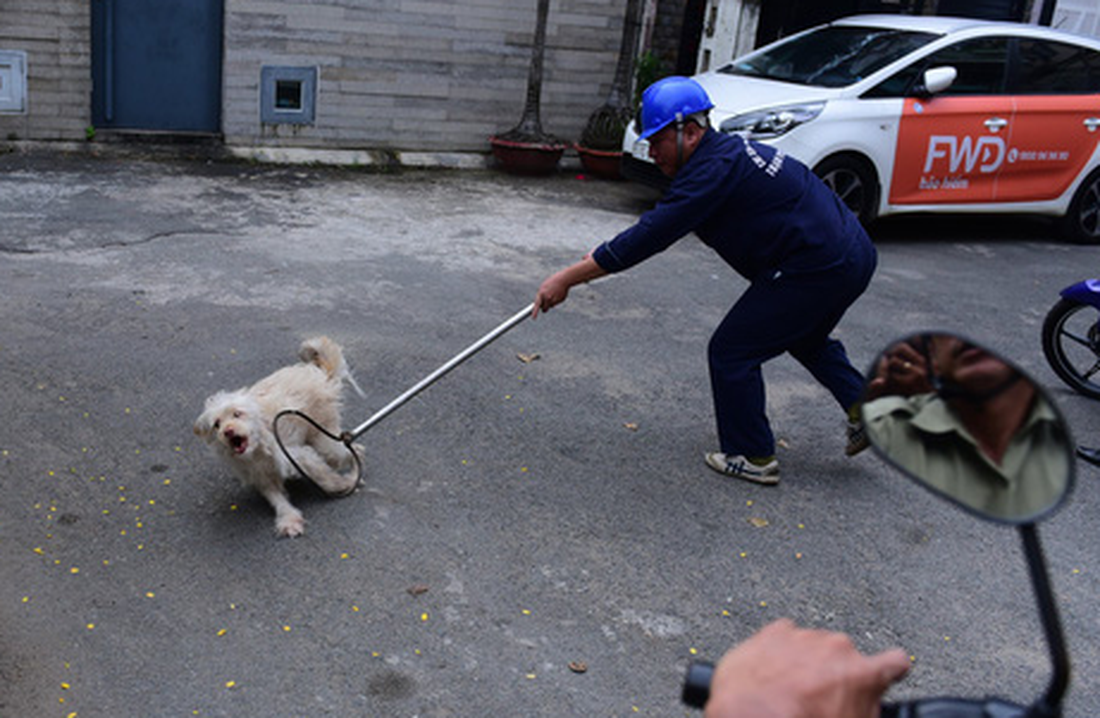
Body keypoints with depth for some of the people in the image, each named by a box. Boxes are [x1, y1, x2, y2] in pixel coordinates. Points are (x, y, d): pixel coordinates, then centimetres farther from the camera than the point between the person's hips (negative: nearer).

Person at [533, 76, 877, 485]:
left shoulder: (714, 170, -19)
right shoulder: (728, 151, 13)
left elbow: (650, 236, -22)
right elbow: (660, 226, 22)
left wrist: (567, 279, -19)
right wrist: (602, 257, 18)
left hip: (816, 272, -10)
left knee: (731, 352, 2)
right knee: (806, 339, 34)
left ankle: (752, 458, 14)